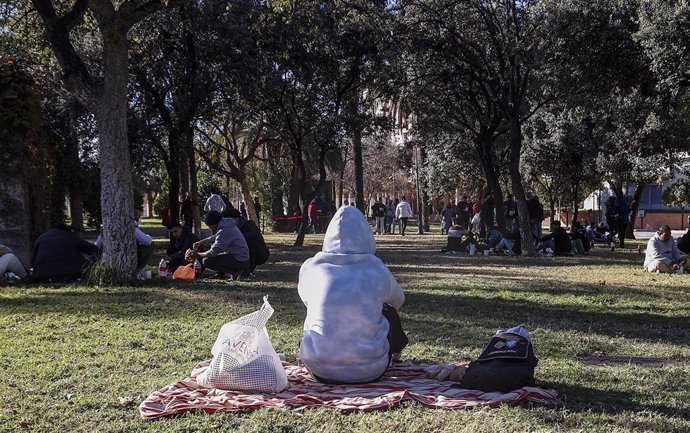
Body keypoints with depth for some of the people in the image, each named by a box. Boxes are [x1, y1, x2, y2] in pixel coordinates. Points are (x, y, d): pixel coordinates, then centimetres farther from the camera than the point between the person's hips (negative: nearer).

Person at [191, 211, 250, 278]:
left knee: (206, 261, -17)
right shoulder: (226, 223, 5)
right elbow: (214, 237, 22)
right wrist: (200, 242, 12)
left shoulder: (224, 232, -25)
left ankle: (235, 272, -9)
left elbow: (213, 252, -20)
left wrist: (198, 255, -6)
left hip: (239, 261, -10)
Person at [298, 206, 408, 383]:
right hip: (369, 372, -1)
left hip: (319, 371, 1)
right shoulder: (377, 269, -3)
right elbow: (398, 300, 18)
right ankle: (395, 351, 54)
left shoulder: (310, 268, -2)